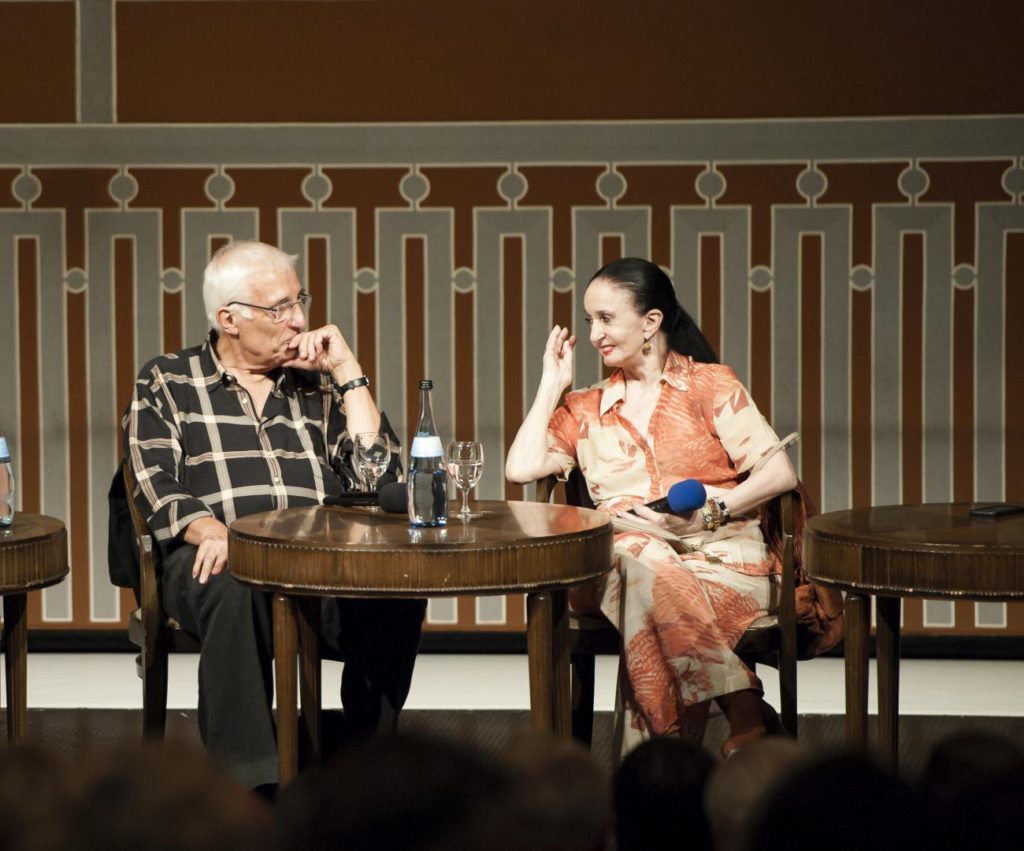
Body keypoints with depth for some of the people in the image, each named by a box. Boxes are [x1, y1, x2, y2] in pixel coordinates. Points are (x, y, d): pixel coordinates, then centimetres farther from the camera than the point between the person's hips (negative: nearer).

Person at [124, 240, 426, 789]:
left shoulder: (318, 385, 23)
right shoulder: (166, 384, 15)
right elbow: (156, 488, 0)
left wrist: (348, 372, 9)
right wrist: (211, 531, -20)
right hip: (217, 559, -2)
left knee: (397, 594, -30)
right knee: (237, 591, -39)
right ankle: (249, 784, -36)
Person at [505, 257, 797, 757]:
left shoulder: (710, 384, 13)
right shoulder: (587, 409, 24)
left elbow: (779, 472, 2)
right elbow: (521, 468, 6)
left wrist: (715, 509, -14)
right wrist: (552, 384, 16)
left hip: (719, 551, -2)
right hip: (619, 558, 2)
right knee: (642, 565, -37)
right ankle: (747, 716, -40)